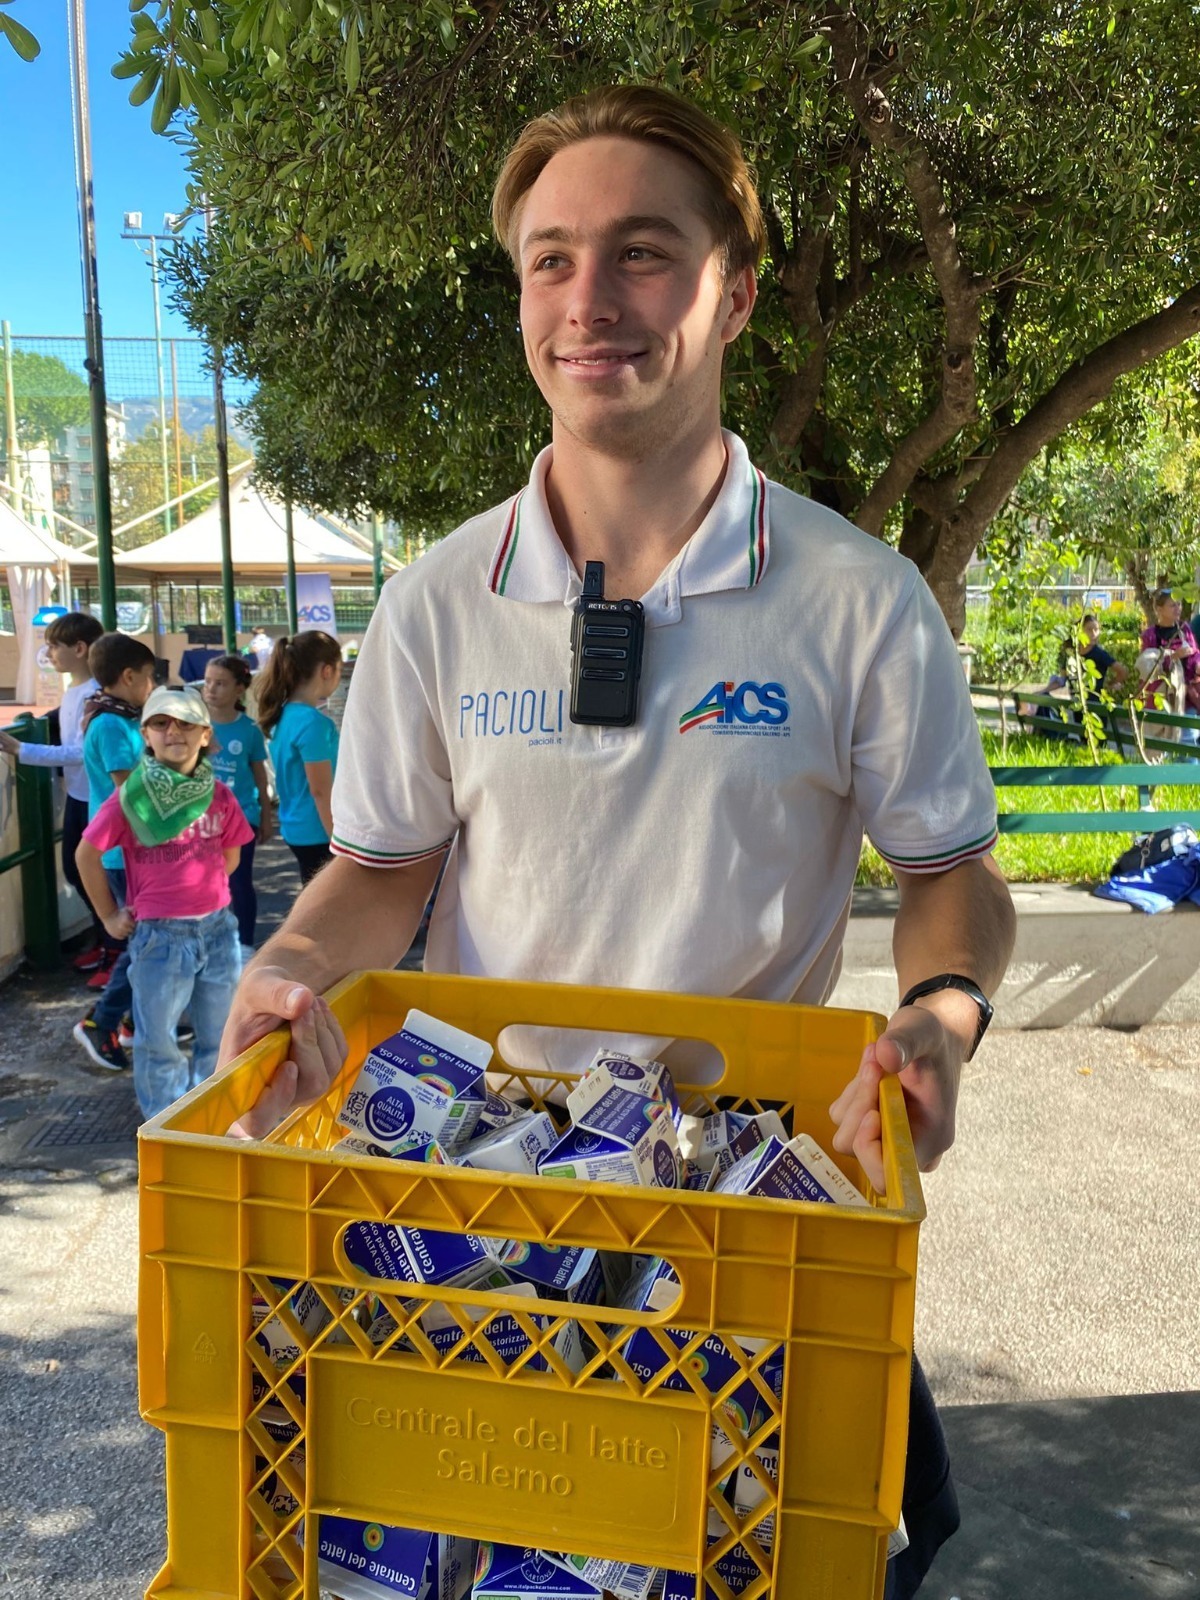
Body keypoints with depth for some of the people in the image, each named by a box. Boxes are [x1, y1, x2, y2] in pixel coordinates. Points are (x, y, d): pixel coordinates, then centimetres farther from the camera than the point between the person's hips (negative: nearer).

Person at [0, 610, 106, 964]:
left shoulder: (94, 694, -21)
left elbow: (82, 751, -25)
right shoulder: (71, 689, 7)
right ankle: (103, 935, 36)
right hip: (76, 795, 9)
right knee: (74, 869, 18)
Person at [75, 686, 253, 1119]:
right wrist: (109, 915, 1)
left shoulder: (219, 795, 0)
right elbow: (87, 854, -1)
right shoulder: (131, 797, -8)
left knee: (219, 1036, 15)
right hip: (159, 934, -3)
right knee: (157, 1041, 8)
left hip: (218, 928, 3)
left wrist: (203, 889, 6)